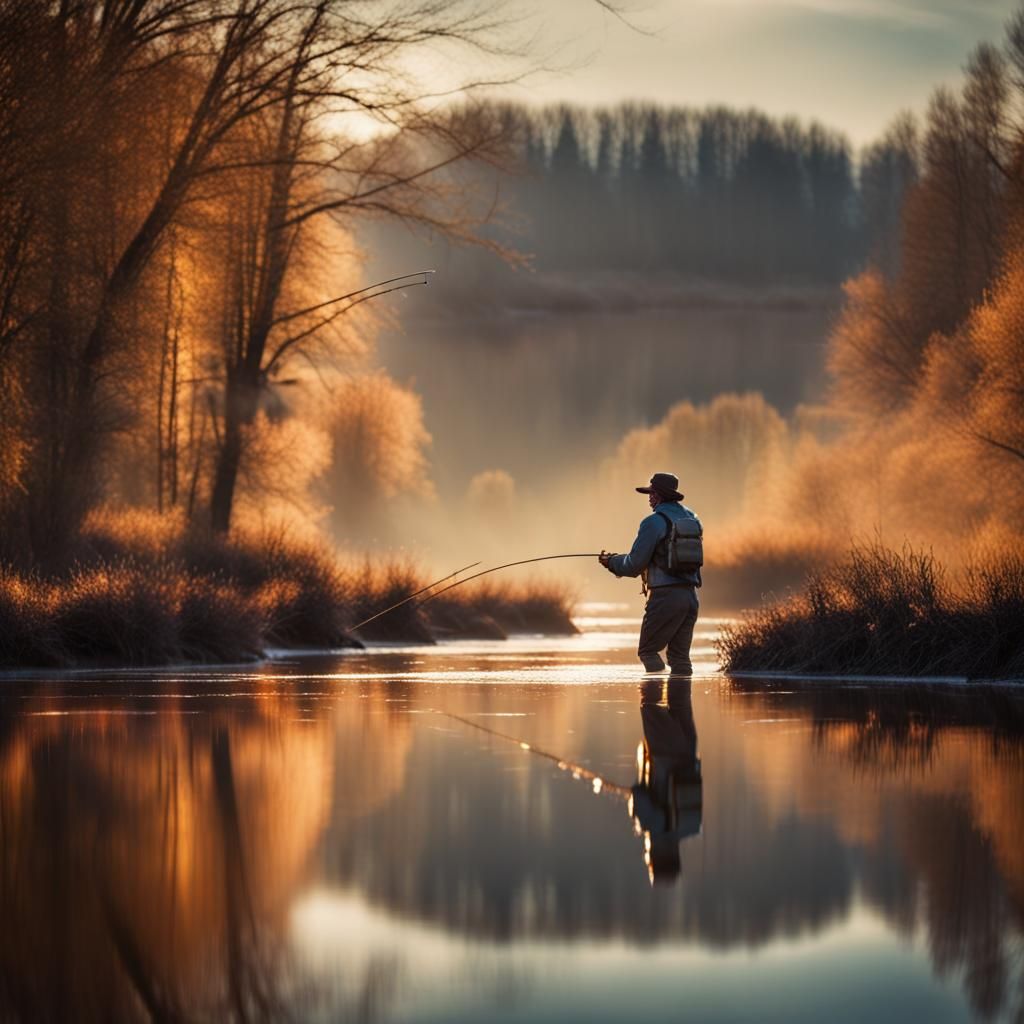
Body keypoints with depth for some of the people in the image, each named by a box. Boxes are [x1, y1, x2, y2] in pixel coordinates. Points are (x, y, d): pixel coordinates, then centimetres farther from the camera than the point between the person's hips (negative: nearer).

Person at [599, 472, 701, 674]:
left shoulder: (654, 522, -10)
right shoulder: (691, 519, 13)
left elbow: (635, 565, -10)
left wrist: (612, 562, 10)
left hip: (665, 596, -7)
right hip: (690, 595, 7)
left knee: (648, 651, 2)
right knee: (679, 655, 10)